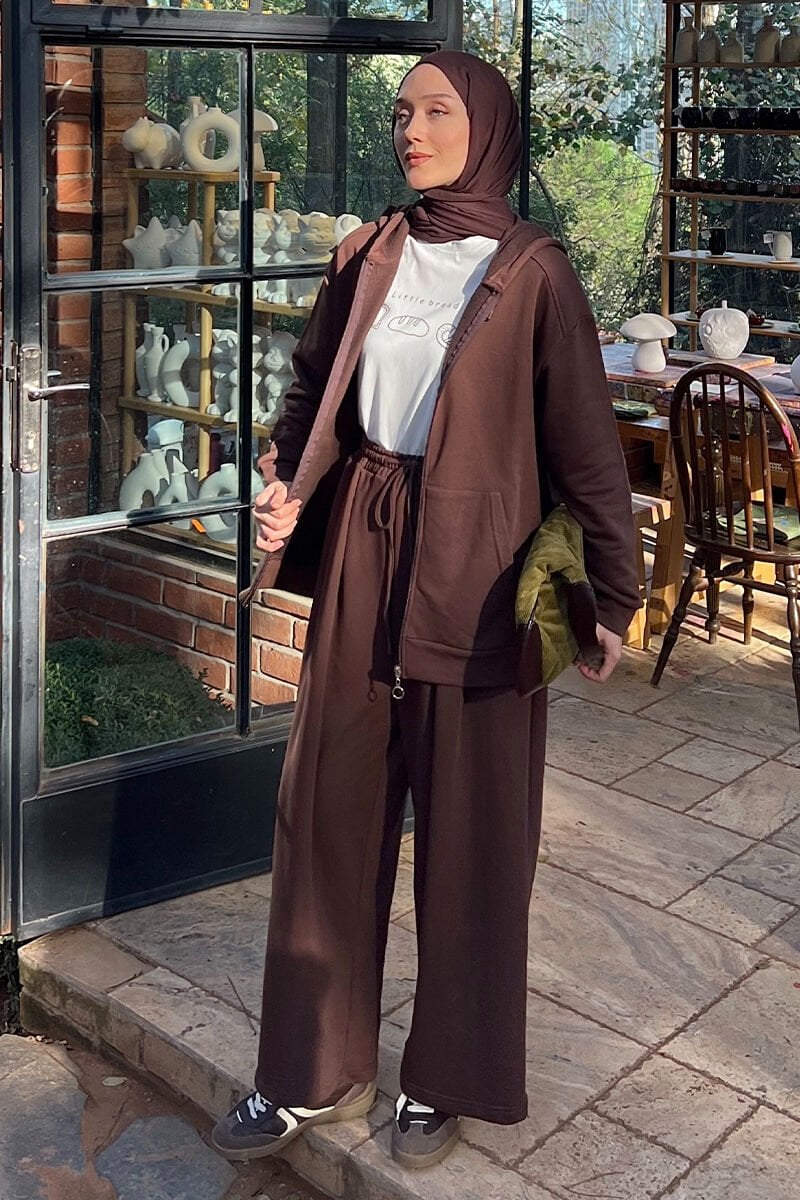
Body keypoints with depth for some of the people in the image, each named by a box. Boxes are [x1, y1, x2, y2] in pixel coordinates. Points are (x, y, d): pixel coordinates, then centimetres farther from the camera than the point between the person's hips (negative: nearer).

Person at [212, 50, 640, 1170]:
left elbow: (583, 440, -5)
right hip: (361, 562, 5)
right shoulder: (367, 258, 8)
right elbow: (313, 388, 15)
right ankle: (318, 1067, 24)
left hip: (474, 574, -4)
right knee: (332, 810, 8)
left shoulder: (533, 273, -5)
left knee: (469, 828, 5)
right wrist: (288, 487, -4)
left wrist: (611, 596, -6)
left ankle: (450, 1075, 24)